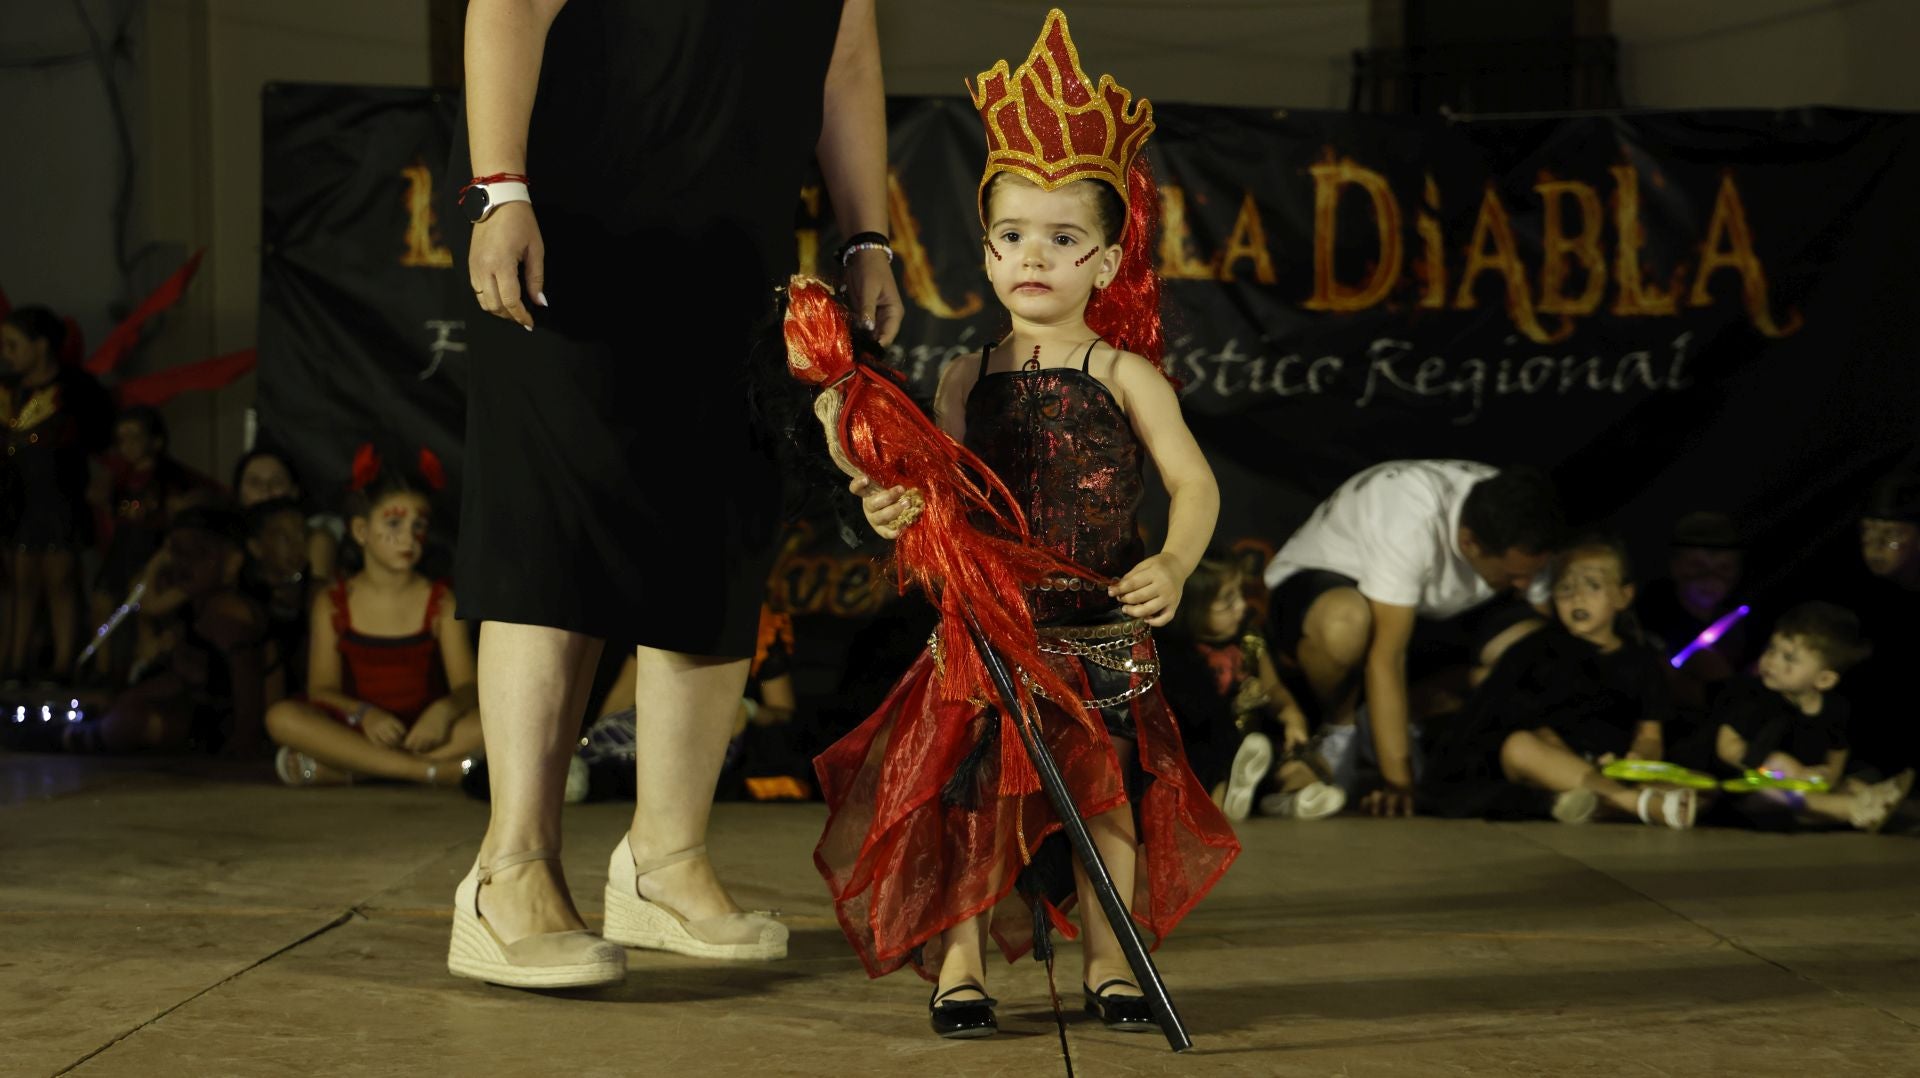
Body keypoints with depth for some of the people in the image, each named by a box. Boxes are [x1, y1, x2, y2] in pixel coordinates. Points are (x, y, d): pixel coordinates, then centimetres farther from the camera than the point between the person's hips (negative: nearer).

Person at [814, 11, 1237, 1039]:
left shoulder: (1125, 374, -4)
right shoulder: (964, 381, 3)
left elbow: (1194, 482, -12)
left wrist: (1173, 565, -29)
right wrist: (900, 514, -21)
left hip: (1100, 634, -1)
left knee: (1107, 786, 6)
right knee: (967, 783, 2)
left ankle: (1107, 961, 22)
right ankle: (959, 961, 16)